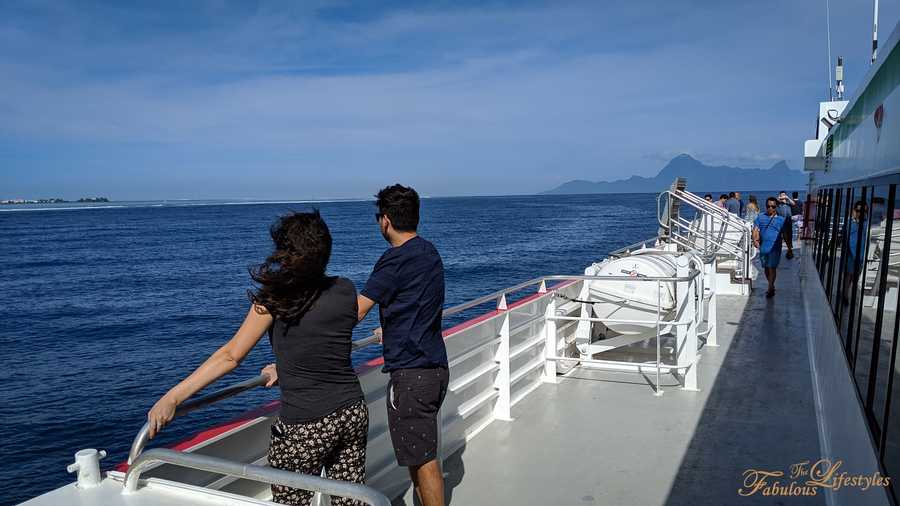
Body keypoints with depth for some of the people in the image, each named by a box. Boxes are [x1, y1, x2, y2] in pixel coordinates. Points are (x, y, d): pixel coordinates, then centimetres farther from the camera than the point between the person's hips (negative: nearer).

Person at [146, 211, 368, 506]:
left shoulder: (275, 297, -12)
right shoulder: (346, 290, 0)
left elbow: (231, 356, -9)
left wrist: (172, 397, -5)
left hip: (304, 426, -5)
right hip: (353, 415, 5)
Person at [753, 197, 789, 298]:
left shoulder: (781, 219, 1)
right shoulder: (760, 217, 6)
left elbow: (785, 235, 4)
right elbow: (755, 229, 0)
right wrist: (755, 239, -18)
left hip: (775, 248, -3)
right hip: (763, 247, 3)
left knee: (772, 268, -6)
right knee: (766, 268, 13)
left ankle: (770, 289, 1)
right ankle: (771, 286, 30)